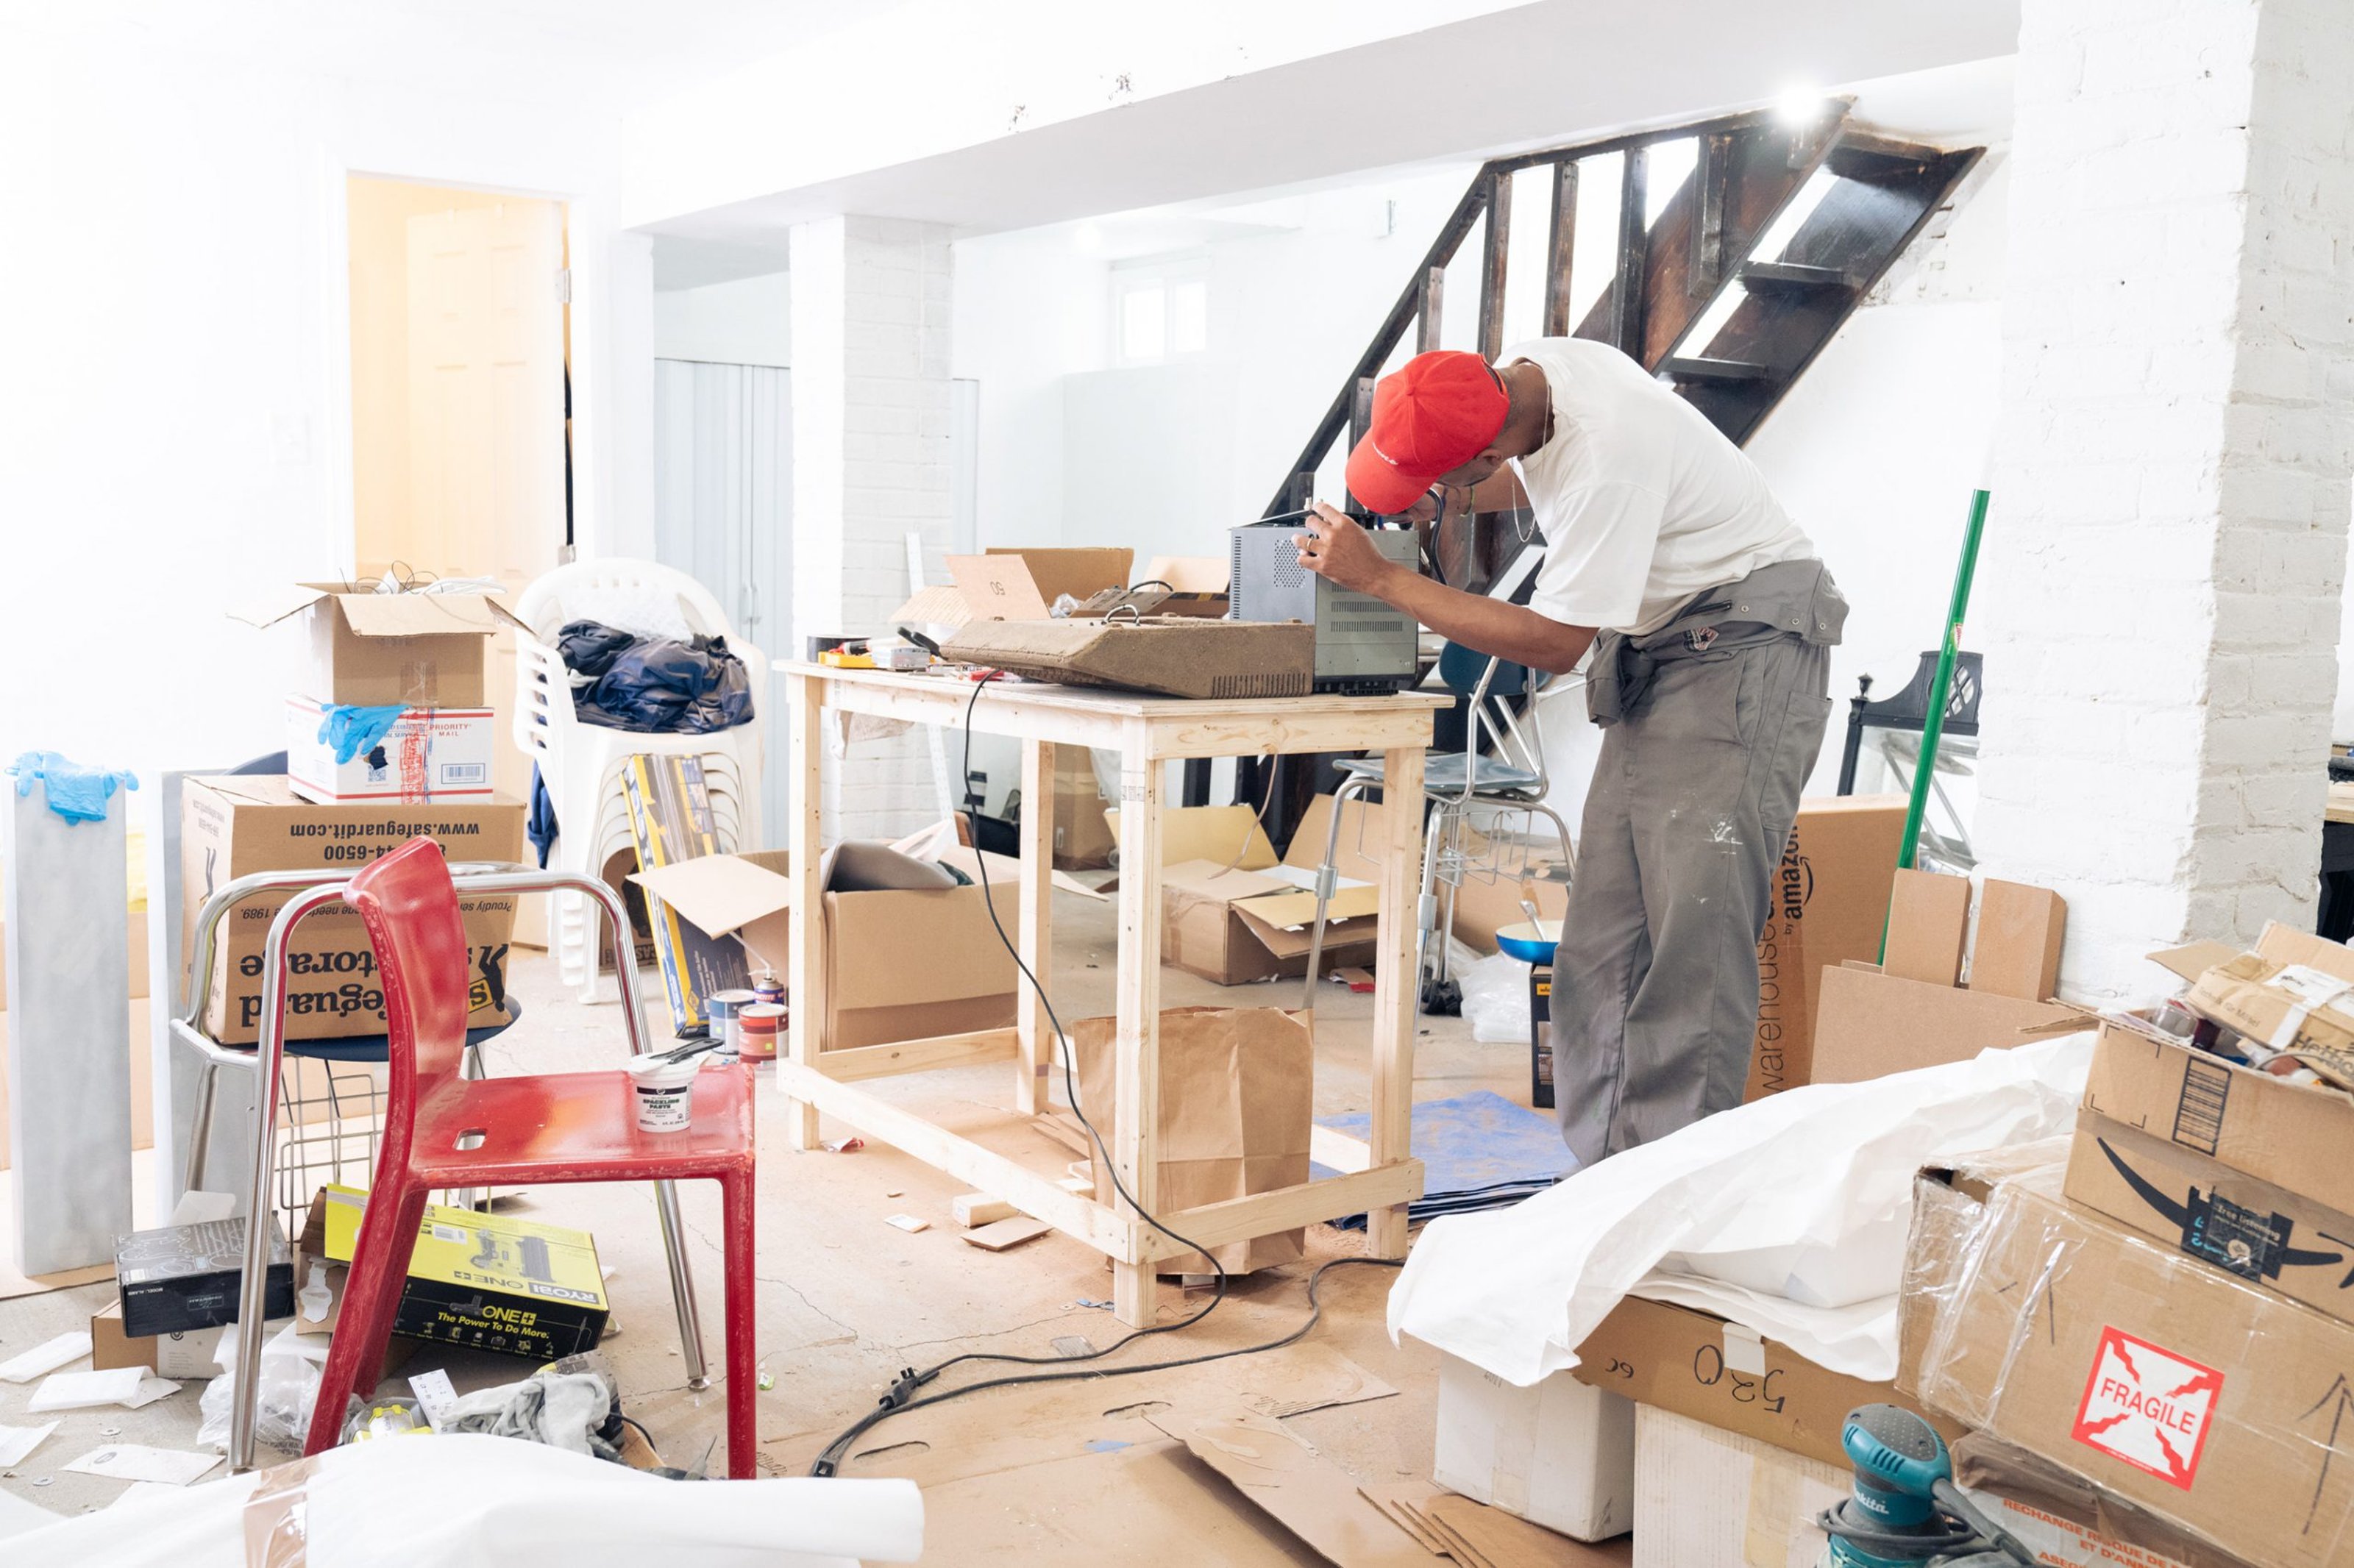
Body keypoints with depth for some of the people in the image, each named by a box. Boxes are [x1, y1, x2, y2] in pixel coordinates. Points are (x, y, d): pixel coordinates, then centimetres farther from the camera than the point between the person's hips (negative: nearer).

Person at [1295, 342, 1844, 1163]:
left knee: (1694, 928, -15)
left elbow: (1553, 642, -21)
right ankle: (1605, 1167, 6)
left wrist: (1379, 577, -19)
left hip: (1746, 637, -9)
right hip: (1659, 645, 9)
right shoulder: (1528, 366, -1)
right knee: (1603, 935, 2)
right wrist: (1449, 506, 3)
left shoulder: (1606, 456, -29)